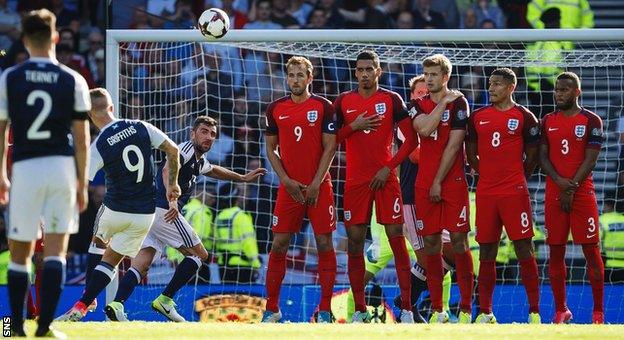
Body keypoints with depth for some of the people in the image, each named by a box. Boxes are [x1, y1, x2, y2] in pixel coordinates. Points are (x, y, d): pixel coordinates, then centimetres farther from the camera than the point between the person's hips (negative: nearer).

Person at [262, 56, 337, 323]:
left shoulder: (323, 106, -1)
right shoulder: (276, 108, 7)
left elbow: (329, 148, -3)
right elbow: (271, 149, 11)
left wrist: (315, 184, -10)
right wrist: (287, 180, -2)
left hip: (318, 187, -2)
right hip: (289, 187, 2)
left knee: (324, 244, -2)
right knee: (278, 245, 0)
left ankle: (325, 310, 3)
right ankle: (272, 309, 8)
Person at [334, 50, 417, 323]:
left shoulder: (392, 100, 1)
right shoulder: (343, 101, 7)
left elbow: (411, 139, -1)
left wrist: (389, 168, -9)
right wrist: (353, 126, -8)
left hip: (385, 178, -2)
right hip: (355, 182, 2)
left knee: (397, 240, -5)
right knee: (354, 243, 2)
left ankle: (406, 308, -3)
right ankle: (360, 310, 8)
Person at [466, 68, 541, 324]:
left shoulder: (524, 118, 0)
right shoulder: (478, 117, 10)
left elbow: (532, 157, 6)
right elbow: (471, 155, 18)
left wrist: (516, 180, 9)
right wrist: (487, 176, 13)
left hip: (515, 193, -4)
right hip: (485, 194, 4)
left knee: (524, 250, -5)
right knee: (486, 252, 6)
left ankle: (534, 312, -3)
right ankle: (485, 313, 11)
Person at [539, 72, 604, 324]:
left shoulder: (591, 121, -1)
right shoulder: (548, 121, 11)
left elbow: (590, 160, -6)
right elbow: (543, 157, 6)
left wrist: (571, 189, -12)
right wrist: (559, 181, -11)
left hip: (582, 192, -4)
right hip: (554, 194, 4)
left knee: (591, 250, -4)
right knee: (555, 252, 4)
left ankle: (598, 311, 1)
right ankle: (560, 310, 13)